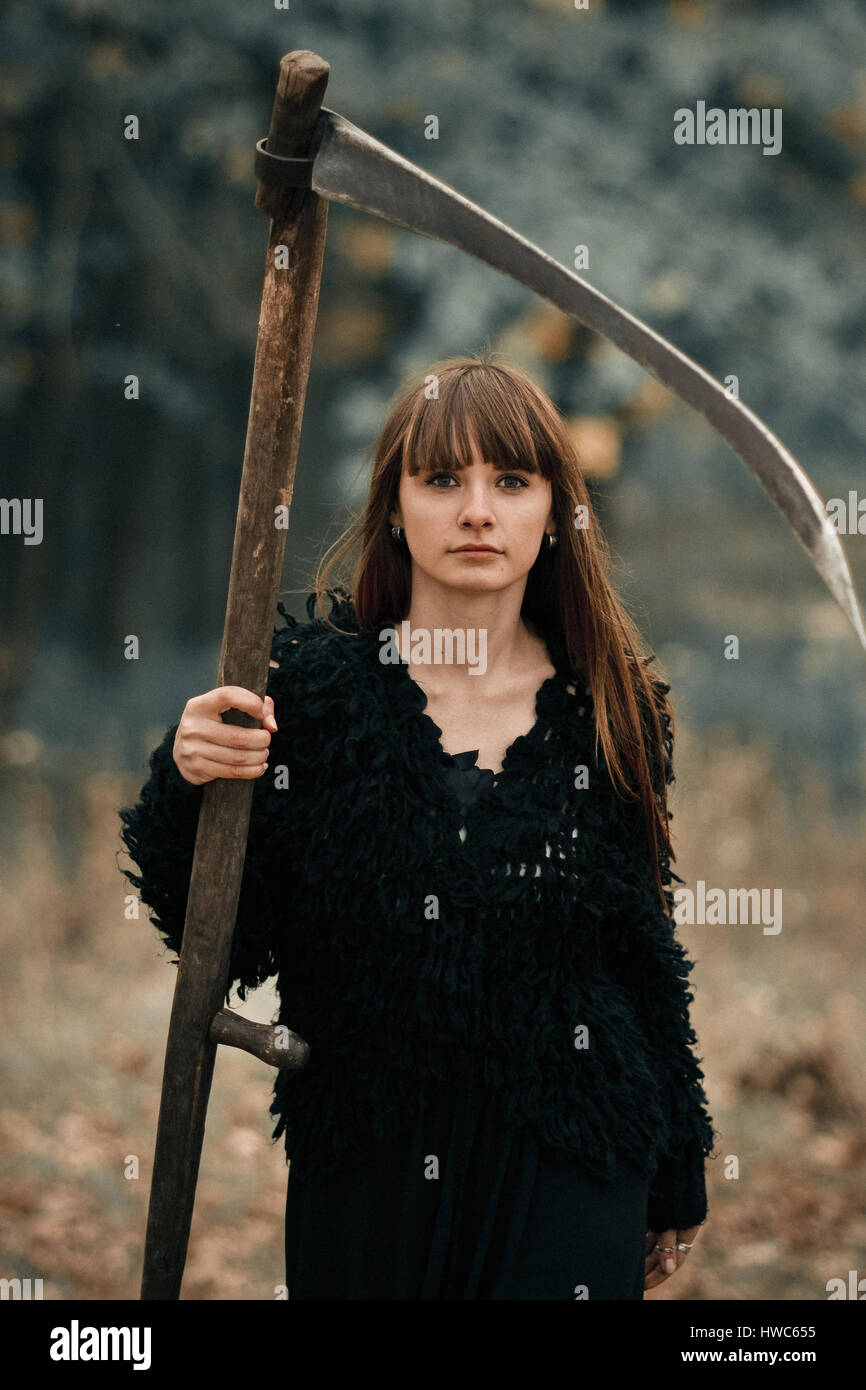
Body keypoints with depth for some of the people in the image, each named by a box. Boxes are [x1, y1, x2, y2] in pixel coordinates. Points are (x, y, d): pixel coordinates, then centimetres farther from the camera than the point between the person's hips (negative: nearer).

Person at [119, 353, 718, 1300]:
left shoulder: (613, 710, 2)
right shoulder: (307, 683, -4)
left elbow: (647, 954, 11)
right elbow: (225, 944, -4)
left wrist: (676, 1181, 15)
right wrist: (187, 786, -22)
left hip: (568, 1179, 1)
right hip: (361, 1181, 0)